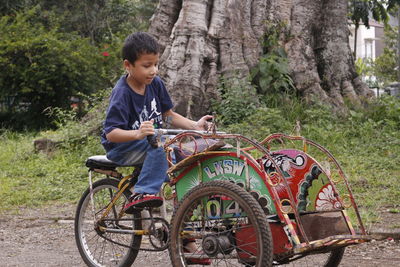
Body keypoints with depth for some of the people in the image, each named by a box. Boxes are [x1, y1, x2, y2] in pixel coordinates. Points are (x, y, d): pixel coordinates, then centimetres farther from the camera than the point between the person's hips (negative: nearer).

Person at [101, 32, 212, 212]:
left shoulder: (155, 84, 0)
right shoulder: (122, 93, -21)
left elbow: (168, 115, 10)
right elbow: (111, 133, -28)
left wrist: (194, 126, -5)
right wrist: (137, 134, -46)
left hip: (154, 140, 7)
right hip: (122, 149, -7)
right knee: (160, 145, -35)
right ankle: (141, 194, -37)